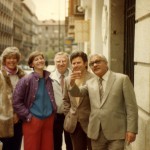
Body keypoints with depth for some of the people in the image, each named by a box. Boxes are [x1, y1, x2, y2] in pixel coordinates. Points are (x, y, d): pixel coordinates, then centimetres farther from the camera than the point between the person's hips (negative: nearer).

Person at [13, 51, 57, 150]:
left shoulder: (48, 79, 6)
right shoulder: (26, 80, -11)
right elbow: (16, 101, -10)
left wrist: (53, 111, 9)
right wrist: (27, 116, -12)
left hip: (48, 119, 5)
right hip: (33, 121, -5)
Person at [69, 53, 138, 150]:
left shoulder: (122, 79, -2)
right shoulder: (90, 83, 13)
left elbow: (131, 106, -5)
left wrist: (131, 130, -11)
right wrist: (72, 83, -16)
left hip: (116, 132, -4)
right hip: (96, 132, 5)